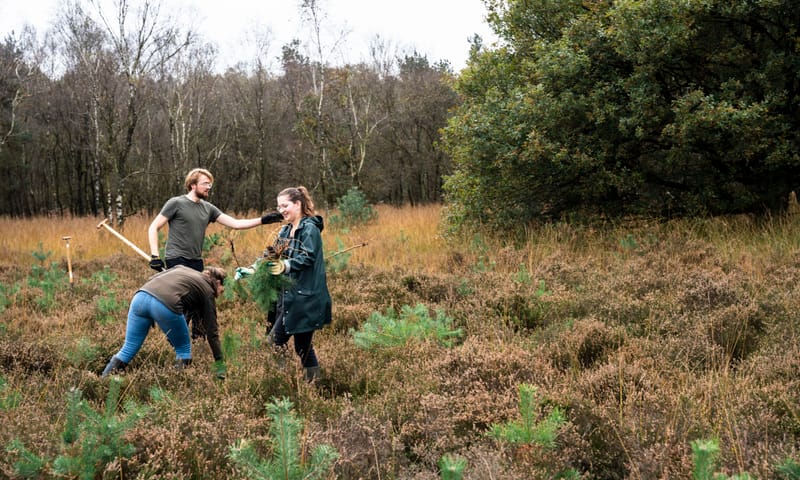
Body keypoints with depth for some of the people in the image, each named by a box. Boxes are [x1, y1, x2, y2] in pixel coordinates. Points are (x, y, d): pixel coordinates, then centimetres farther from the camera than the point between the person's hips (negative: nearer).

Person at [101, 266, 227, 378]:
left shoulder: (183, 268, 35)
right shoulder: (207, 291, 20)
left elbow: (151, 279, 24)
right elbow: (212, 331, 19)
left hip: (141, 296, 5)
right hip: (166, 305, -5)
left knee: (128, 349, 12)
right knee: (183, 349, 18)